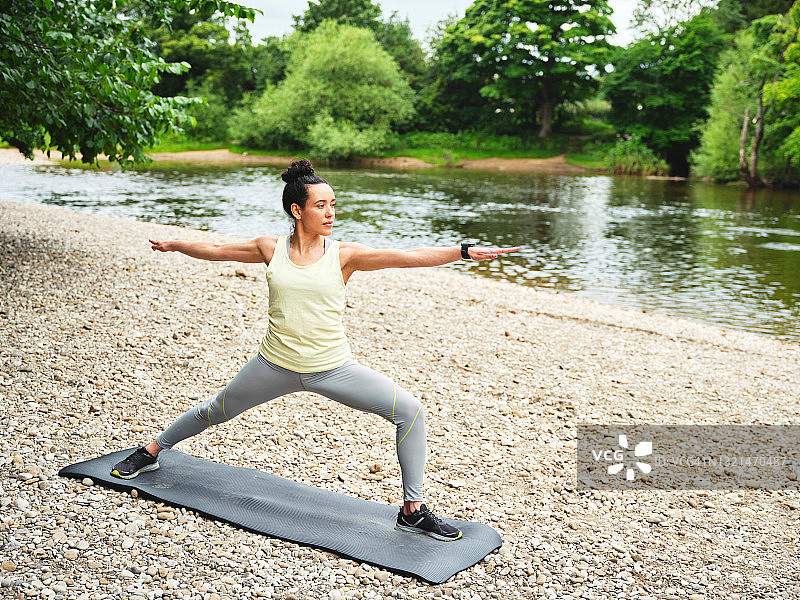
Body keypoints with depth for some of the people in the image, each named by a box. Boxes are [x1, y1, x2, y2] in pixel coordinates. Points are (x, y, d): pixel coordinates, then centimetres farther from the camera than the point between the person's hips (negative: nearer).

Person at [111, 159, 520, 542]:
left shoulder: (343, 255, -10)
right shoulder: (271, 249, -5)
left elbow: (408, 257, -20)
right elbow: (215, 251, 11)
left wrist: (463, 251, -30)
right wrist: (173, 245, 24)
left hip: (333, 368, -1)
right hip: (275, 365, 1)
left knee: (409, 411, -15)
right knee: (215, 412, 20)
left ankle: (412, 511, -2)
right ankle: (151, 452, 49)